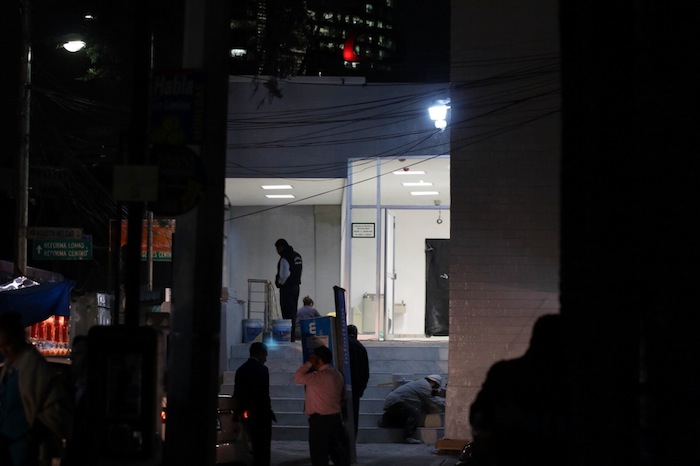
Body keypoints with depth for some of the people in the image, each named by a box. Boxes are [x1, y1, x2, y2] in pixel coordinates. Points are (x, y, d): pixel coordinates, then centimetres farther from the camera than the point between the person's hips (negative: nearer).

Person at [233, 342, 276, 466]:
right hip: (261, 414, -7)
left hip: (247, 414, 7)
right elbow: (264, 395, -17)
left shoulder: (241, 370, 9)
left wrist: (241, 410, 19)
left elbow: (236, 395, 12)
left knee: (256, 447, 18)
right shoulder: (262, 369, -13)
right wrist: (269, 413, -8)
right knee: (263, 450, -1)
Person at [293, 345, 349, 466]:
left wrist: (309, 363, -16)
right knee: (335, 448, 18)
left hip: (320, 420, -9)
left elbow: (298, 377, -27)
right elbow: (342, 395, 16)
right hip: (336, 417, 9)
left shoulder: (320, 376, -20)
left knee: (319, 455, -3)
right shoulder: (337, 374, 11)